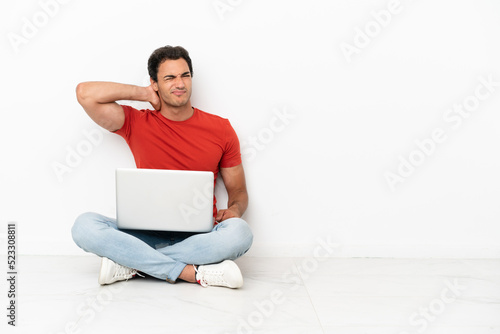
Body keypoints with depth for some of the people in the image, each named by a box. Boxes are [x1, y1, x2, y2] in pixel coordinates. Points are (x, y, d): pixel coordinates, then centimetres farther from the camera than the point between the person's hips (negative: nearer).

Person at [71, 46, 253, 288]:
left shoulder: (220, 129, 7)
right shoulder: (137, 124, 6)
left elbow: (238, 190, 13)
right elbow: (85, 93, -6)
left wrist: (234, 210, -11)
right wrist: (145, 94, 1)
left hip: (197, 237, 0)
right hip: (146, 235, 0)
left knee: (239, 232, -33)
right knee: (84, 225, -26)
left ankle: (130, 265, -25)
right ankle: (194, 273, -31)